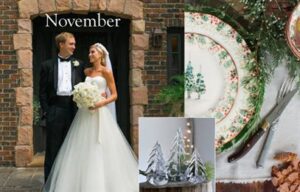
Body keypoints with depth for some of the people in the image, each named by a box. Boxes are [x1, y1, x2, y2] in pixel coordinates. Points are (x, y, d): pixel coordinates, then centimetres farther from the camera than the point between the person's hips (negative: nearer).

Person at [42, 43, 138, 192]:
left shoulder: (106, 72, -2)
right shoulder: (86, 71, 13)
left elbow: (114, 95, -4)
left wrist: (101, 103, -18)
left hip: (100, 114, -5)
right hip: (84, 114, 5)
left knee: (101, 151, -4)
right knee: (83, 150, 3)